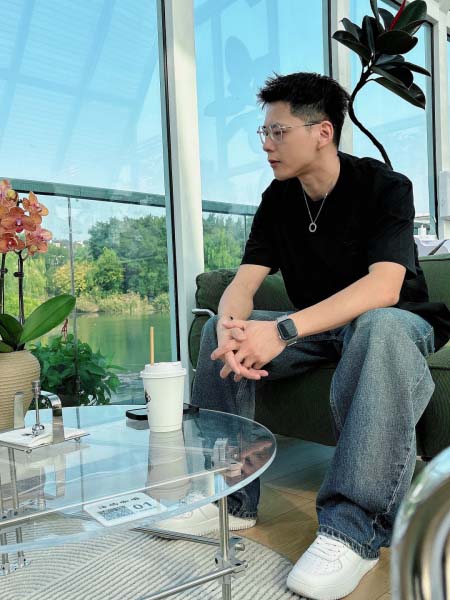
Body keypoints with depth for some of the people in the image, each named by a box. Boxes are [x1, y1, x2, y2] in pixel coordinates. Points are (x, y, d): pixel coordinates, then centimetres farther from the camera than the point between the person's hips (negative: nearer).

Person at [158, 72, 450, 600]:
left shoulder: (384, 186, -15)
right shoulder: (278, 199, -1)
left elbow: (384, 287, -31)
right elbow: (243, 283, -10)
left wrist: (284, 331, -43)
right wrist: (233, 330, -35)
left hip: (402, 321, -4)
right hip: (322, 328, 5)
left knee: (378, 326, -39)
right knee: (217, 327, -12)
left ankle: (355, 527, -36)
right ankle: (230, 495, -10)